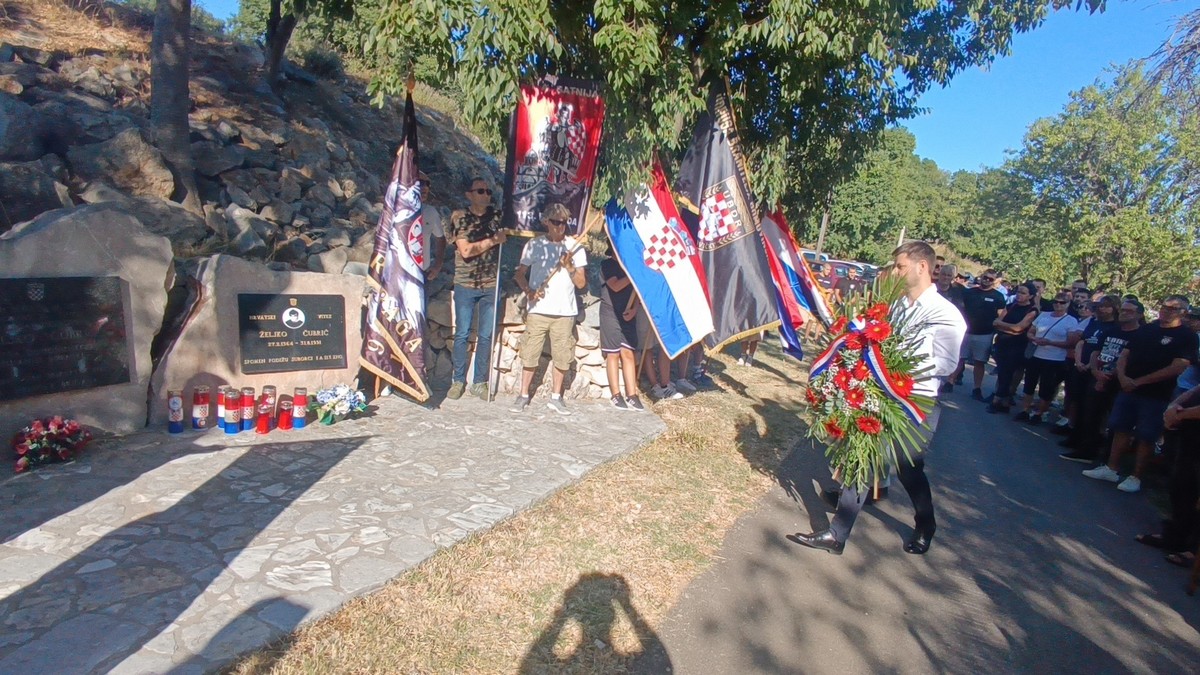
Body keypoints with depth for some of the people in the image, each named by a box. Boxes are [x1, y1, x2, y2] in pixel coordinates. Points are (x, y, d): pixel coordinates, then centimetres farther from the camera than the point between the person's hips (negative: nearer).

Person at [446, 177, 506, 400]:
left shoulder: (497, 216, 9)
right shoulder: (459, 217, -1)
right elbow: (465, 250, -10)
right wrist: (493, 240, -9)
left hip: (491, 285, 3)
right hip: (465, 284, -3)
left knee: (486, 335, 6)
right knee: (462, 334, 2)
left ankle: (480, 382, 16)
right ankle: (458, 380, 15)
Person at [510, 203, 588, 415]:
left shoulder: (575, 247, 4)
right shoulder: (534, 245, 4)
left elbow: (581, 283, 3)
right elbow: (520, 274, 8)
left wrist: (569, 266, -13)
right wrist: (528, 291, -10)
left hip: (565, 312, 1)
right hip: (538, 310, 0)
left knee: (562, 356, 4)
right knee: (530, 354, 3)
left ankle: (556, 397, 19)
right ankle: (523, 395, 16)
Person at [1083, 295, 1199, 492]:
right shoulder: (1146, 329, 11)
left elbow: (1177, 367, -14)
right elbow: (1124, 354, 9)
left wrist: (1139, 381, -17)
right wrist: (1122, 377, -9)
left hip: (1156, 395, -5)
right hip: (1128, 390, 5)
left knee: (1146, 437, 2)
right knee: (1121, 429, 9)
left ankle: (1135, 477, 11)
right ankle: (1111, 469, 18)